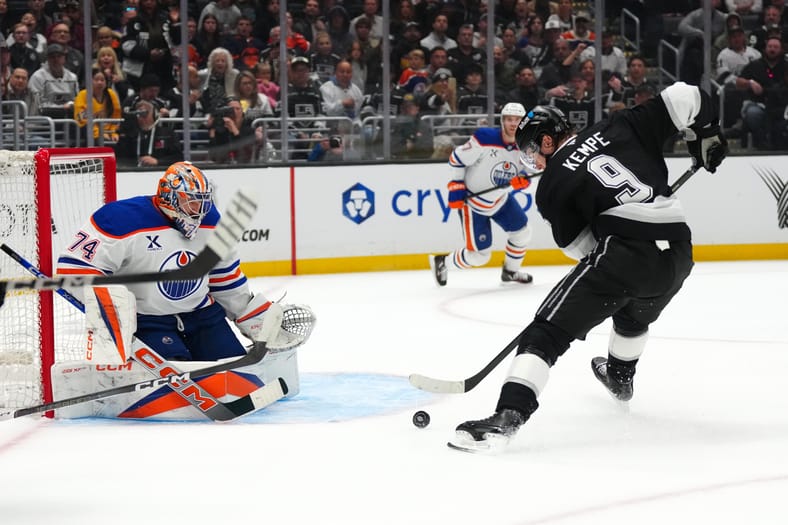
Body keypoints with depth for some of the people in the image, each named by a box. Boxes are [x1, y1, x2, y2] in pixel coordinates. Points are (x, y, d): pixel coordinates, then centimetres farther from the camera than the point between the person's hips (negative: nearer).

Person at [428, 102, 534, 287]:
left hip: (501, 199, 6)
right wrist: (456, 187, -18)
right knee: (479, 255, -5)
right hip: (472, 202, -6)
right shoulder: (484, 139, -26)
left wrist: (522, 180, -25)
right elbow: (456, 159, -16)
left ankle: (510, 271, 32)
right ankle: (441, 262, 20)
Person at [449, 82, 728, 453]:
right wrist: (706, 136, 26)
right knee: (635, 312, 39)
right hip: (679, 253, 6)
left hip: (624, 250, -6)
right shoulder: (619, 128, 17)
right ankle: (619, 377, 65)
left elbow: (580, 245, 10)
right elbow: (684, 99, 11)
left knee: (547, 333, -5)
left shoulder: (551, 185, 9)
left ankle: (507, 416, -23)